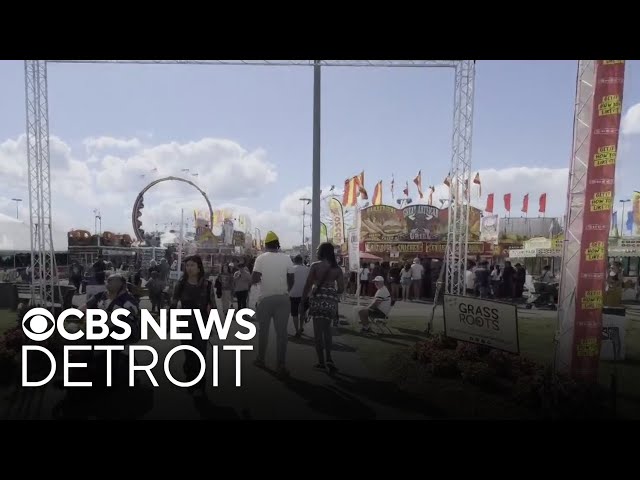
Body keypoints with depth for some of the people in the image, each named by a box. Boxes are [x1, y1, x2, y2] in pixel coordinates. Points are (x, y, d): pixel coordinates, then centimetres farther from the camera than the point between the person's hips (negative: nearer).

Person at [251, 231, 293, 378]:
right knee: (281, 331, 1)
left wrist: (262, 278, 11)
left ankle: (261, 360, 25)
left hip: (265, 298, 0)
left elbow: (254, 280, -11)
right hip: (283, 298, 0)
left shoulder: (261, 258, -3)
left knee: (263, 330, 14)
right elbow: (291, 279, 1)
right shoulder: (286, 258, -1)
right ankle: (280, 366, 0)